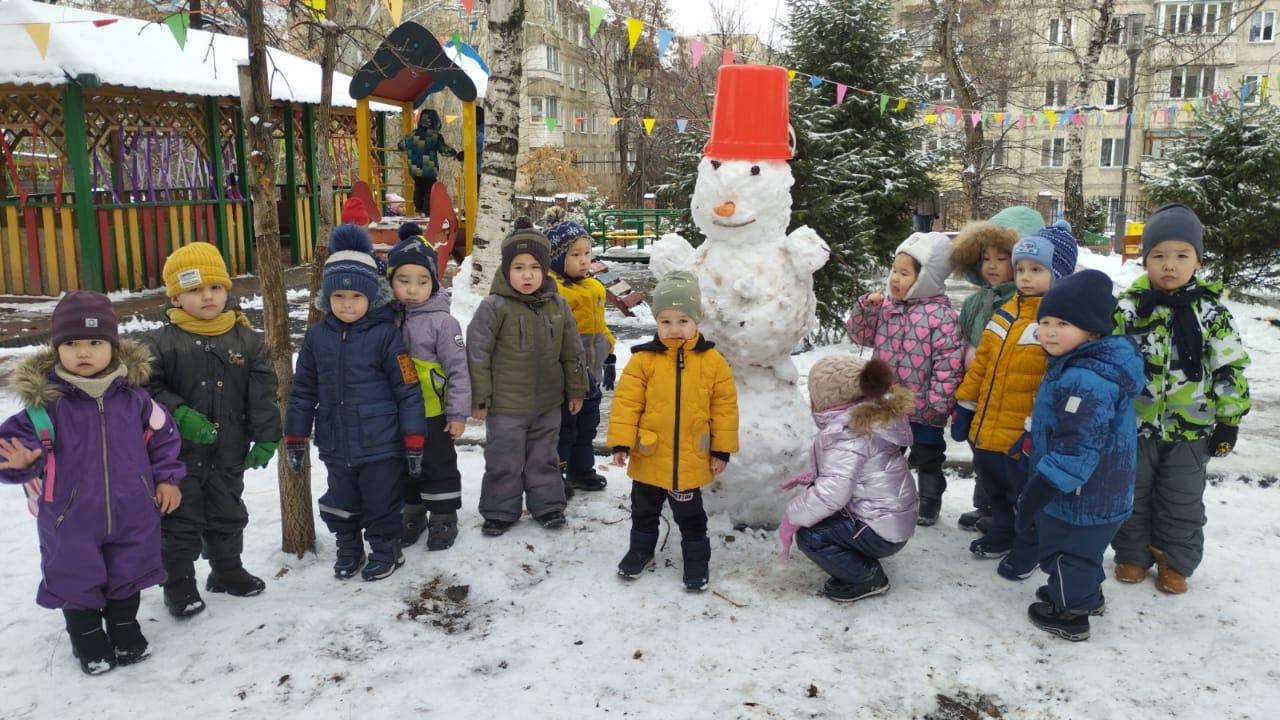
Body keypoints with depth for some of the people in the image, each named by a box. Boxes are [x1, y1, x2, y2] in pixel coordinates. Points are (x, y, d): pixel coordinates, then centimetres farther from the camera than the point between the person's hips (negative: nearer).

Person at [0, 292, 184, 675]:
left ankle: (126, 632, 40)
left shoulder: (132, 395, -7)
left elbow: (163, 434, 5)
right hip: (71, 519, -2)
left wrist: (167, 478, 4)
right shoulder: (46, 401, -15)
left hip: (131, 514, 2)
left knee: (128, 575, 18)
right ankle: (89, 640, 36)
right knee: (75, 581, 13)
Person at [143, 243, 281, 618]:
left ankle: (228, 570, 36)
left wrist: (266, 437, -7)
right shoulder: (161, 342, -9)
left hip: (229, 452, 3)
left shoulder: (247, 340, -3)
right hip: (178, 452, -2)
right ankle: (179, 583, 23)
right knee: (180, 521, 8)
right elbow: (147, 388, -12)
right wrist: (179, 415, -24)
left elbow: (262, 394, -3)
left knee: (228, 516, 18)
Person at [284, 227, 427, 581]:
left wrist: (413, 441, -10)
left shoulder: (385, 335, -13)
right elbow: (303, 390, 8)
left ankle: (385, 550, 33)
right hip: (335, 446, 4)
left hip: (380, 445, -4)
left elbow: (408, 390, -10)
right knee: (341, 504, 20)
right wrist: (295, 438, 10)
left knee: (381, 504, 11)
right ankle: (348, 549, 41)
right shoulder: (316, 336, 0)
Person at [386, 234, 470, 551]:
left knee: (438, 467, 9)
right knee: (405, 467, 19)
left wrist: (459, 413, -13)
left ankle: (444, 519, 24)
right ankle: (413, 515, 36)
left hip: (433, 414, -5)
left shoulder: (442, 321, -14)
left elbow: (458, 369, -13)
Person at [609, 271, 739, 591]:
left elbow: (725, 408, -2)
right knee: (644, 511, 21)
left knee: (690, 516, 16)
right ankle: (641, 548, 43)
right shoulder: (643, 359, -10)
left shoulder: (713, 361, -8)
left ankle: (697, 557, 35)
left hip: (690, 461, -1)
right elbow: (626, 402, -9)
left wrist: (722, 449, -1)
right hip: (648, 458, 1)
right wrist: (621, 442, -13)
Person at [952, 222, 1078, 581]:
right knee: (996, 492, 25)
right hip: (986, 430, 7)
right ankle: (1002, 535, 45)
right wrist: (964, 406, 11)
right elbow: (981, 363, 12)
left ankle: (1027, 549, 32)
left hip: (1022, 438, -7)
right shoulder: (1007, 312, 7)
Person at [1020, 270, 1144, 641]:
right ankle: (1086, 594, 48)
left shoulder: (1087, 380, -31)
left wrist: (1040, 489, -26)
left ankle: (1070, 613, 28)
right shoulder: (1075, 364, 3)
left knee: (1067, 552, 10)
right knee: (1080, 550, 28)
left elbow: (1078, 447, -32)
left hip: (1081, 497, -10)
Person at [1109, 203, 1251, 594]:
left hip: (1191, 429, 0)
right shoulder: (1129, 307, -7)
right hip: (1134, 425, 0)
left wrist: (1229, 420, -2)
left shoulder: (1210, 310, -6)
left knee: (1182, 501, 12)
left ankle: (1175, 562, 31)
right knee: (1132, 496, 13)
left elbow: (1231, 369, -2)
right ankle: (1132, 555, 31)